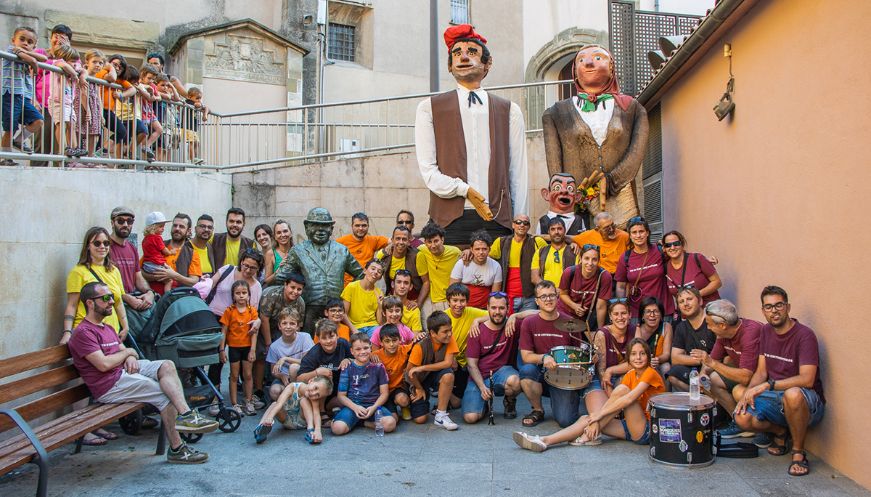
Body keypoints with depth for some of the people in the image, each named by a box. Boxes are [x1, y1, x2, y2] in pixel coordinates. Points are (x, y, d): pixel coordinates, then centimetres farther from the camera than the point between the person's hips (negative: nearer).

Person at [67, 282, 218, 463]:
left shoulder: (108, 328, 24)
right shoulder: (83, 332, -9)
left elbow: (124, 352, 20)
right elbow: (104, 364, -20)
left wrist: (131, 358, -5)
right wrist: (128, 352, -3)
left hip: (124, 371, 9)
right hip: (109, 386, -9)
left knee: (167, 365, -16)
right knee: (166, 395, -18)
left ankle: (185, 415, -29)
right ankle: (176, 449, -14)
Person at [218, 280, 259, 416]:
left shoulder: (252, 311, -5)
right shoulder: (229, 311, -7)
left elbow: (254, 331, -5)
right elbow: (224, 331, -5)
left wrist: (253, 350, -9)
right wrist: (222, 349, -8)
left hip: (247, 346, 1)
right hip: (234, 347, -1)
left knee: (248, 375, 8)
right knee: (234, 376, 8)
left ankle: (248, 402, 19)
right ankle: (235, 404, 14)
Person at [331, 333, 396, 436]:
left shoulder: (378, 367, 6)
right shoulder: (348, 368, 4)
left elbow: (384, 393, 5)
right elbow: (341, 395, 3)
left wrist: (373, 407, -12)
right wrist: (355, 407, -14)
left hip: (374, 405, 1)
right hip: (352, 405, -1)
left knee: (390, 424, -29)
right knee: (338, 428, -30)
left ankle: (363, 422, -2)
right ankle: (355, 420, 3)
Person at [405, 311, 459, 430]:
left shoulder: (449, 339, -17)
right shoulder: (420, 347, -27)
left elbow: (448, 363, -24)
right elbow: (409, 372, -18)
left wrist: (422, 368, -28)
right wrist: (420, 389, -4)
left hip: (435, 375, 3)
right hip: (419, 380, -2)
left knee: (448, 375, -34)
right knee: (420, 419, -11)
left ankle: (441, 415, -18)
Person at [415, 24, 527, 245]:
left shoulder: (509, 111, 16)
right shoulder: (429, 108, 12)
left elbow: (519, 173, 13)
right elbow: (427, 169, 2)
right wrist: (465, 191, -13)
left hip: (497, 218, 1)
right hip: (450, 219, -1)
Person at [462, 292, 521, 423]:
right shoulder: (477, 332, -5)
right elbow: (472, 364, -5)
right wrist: (482, 387, -19)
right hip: (479, 378, 0)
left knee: (514, 381, -37)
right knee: (470, 417, -22)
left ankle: (509, 403, 0)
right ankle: (485, 402, 15)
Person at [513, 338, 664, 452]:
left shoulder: (650, 373, -10)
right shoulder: (630, 375, 11)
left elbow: (630, 398, -24)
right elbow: (614, 401, -2)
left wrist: (600, 413, -23)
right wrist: (596, 419, -19)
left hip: (647, 430, -7)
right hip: (630, 426, 7)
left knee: (622, 390, -23)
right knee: (586, 419, -10)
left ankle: (589, 436, -17)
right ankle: (545, 441, -25)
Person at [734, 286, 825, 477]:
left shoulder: (804, 335, -17)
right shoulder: (766, 331, 6)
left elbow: (807, 379, -27)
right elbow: (761, 372, 6)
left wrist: (768, 385, -32)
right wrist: (748, 392, -13)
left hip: (808, 404, -6)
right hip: (775, 398, 6)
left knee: (793, 394, -41)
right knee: (742, 418, -19)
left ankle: (799, 453, -19)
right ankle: (780, 431, 14)